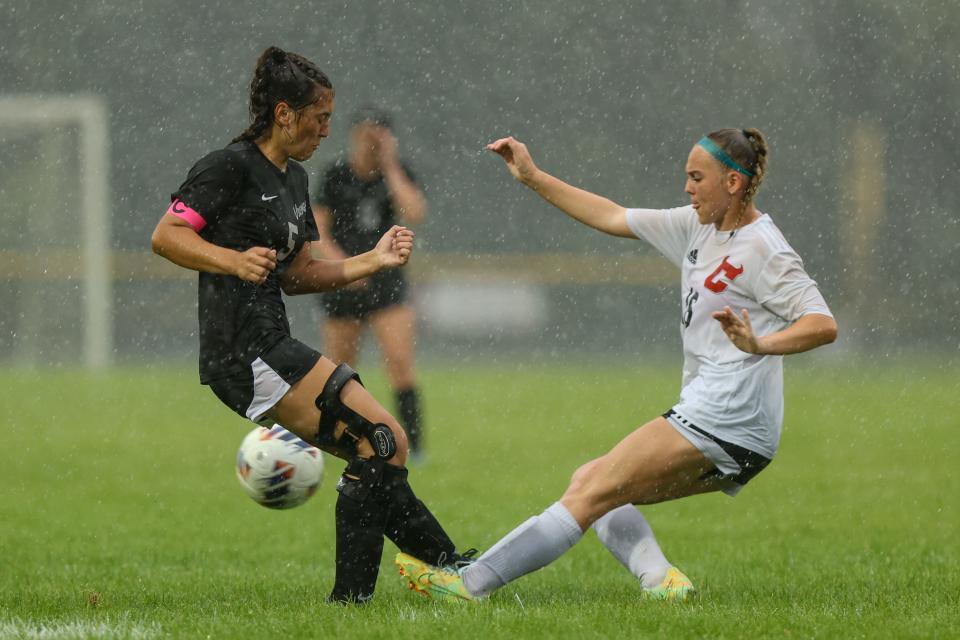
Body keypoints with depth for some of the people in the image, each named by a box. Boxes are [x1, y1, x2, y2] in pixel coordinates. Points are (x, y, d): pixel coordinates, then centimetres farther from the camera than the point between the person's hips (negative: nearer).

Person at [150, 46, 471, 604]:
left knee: (381, 455, 8)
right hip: (244, 351, -10)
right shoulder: (231, 168, -8)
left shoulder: (293, 178, 20)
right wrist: (236, 260, -28)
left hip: (271, 345, 10)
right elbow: (166, 236, -13)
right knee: (381, 440, -15)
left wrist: (372, 261, 11)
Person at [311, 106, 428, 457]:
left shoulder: (398, 174, 1)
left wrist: (389, 168, -13)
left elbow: (414, 214, -16)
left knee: (400, 361, -15)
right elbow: (318, 233, -3)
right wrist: (342, 264, -20)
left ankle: (414, 445, -14)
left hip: (387, 280, 0)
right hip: (343, 284, 0)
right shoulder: (336, 176, -3)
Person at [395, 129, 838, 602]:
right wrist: (533, 178, 18)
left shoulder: (762, 250, -11)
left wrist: (760, 344, -35)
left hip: (723, 420, -10)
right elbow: (613, 218, 21)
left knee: (592, 493, -12)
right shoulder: (698, 226, 14)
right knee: (589, 483, 11)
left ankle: (471, 584, -14)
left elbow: (824, 325, -18)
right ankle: (658, 577, -10)